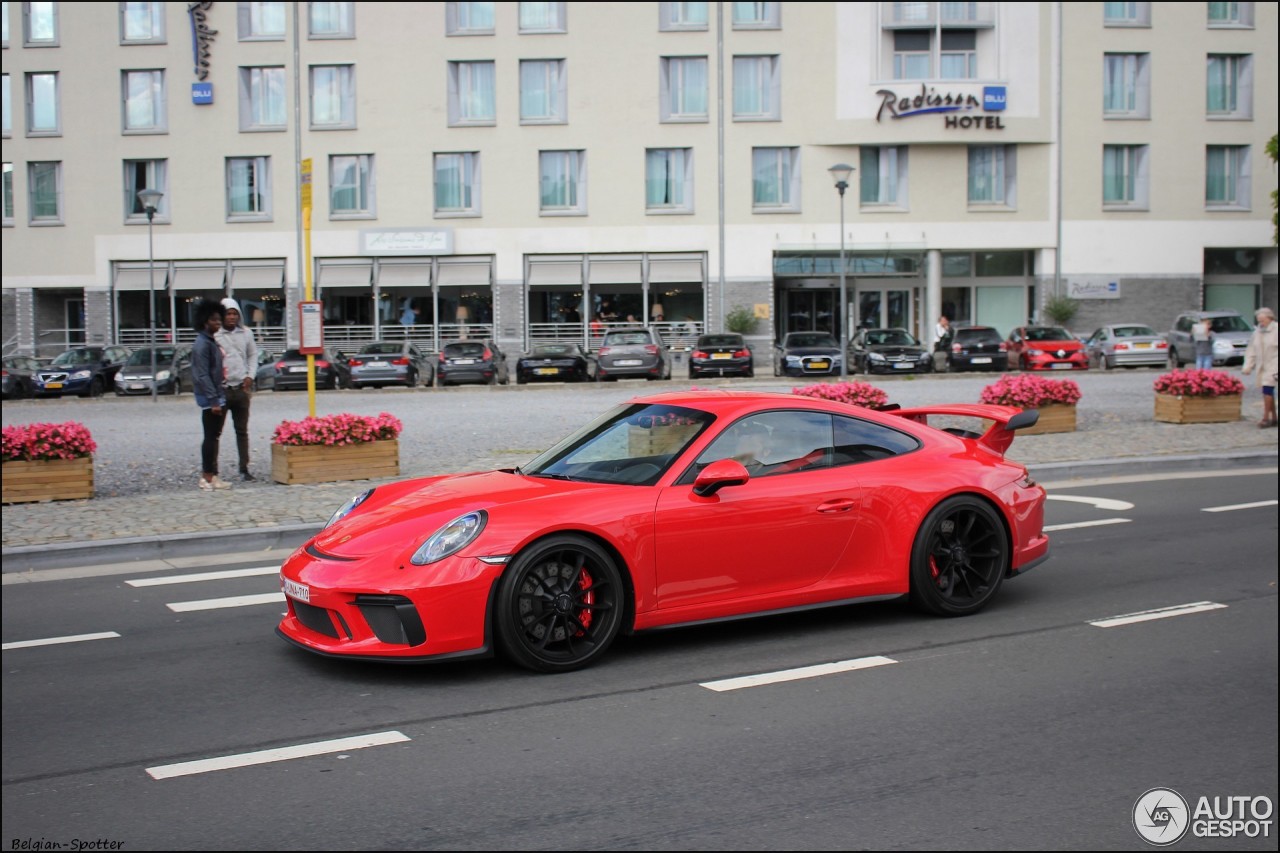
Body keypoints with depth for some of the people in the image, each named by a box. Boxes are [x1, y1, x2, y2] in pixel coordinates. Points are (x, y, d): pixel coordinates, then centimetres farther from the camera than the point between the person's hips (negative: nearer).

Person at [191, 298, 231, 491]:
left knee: (215, 437, 11)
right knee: (210, 437, -5)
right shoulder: (202, 344, -14)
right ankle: (207, 477, 0)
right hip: (210, 399, -9)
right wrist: (213, 400, -21)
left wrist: (220, 398, 17)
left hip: (219, 396, 9)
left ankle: (213, 476, 16)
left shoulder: (212, 342, 15)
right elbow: (203, 375, -19)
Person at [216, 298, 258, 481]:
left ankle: (244, 468, 17)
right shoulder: (215, 335, -8)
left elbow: (253, 354, 16)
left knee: (242, 430, 10)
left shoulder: (246, 333, 7)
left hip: (242, 387, 4)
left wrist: (250, 376, 3)